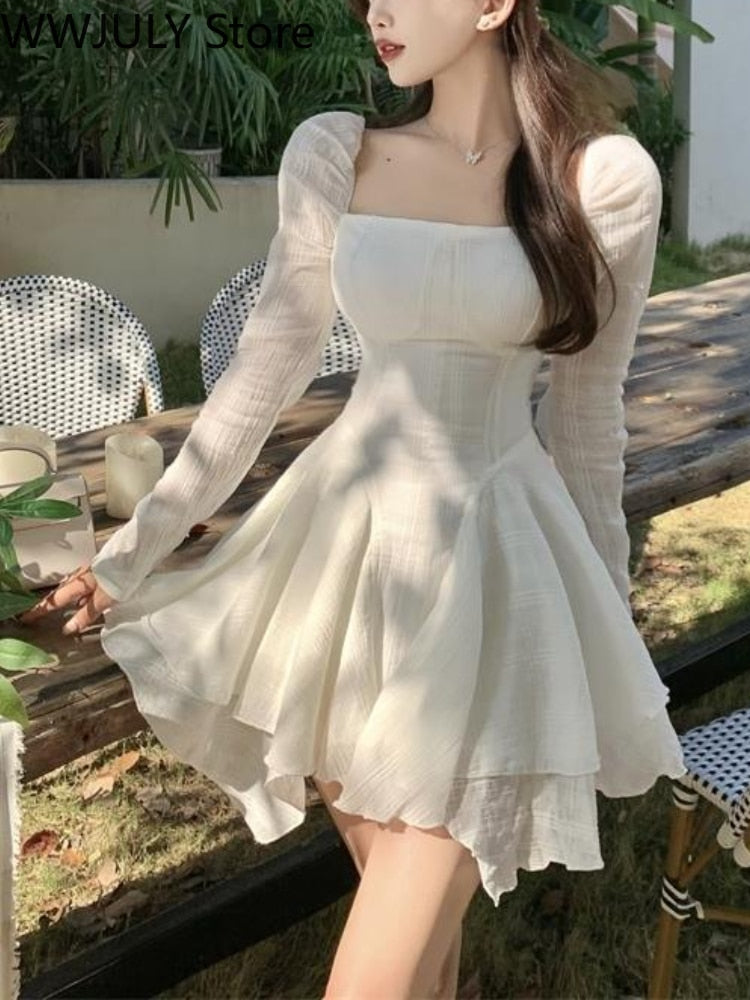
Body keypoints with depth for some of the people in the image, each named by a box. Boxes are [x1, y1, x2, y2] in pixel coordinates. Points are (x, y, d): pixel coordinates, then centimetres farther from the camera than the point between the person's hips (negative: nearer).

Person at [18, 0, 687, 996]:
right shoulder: (332, 153, -1)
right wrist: (135, 547, 5)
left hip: (492, 550, -2)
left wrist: (604, 601, 11)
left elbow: (589, 415, 3)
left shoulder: (608, 178, -6)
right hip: (349, 535, 2)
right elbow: (267, 367, 3)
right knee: (403, 899, 15)